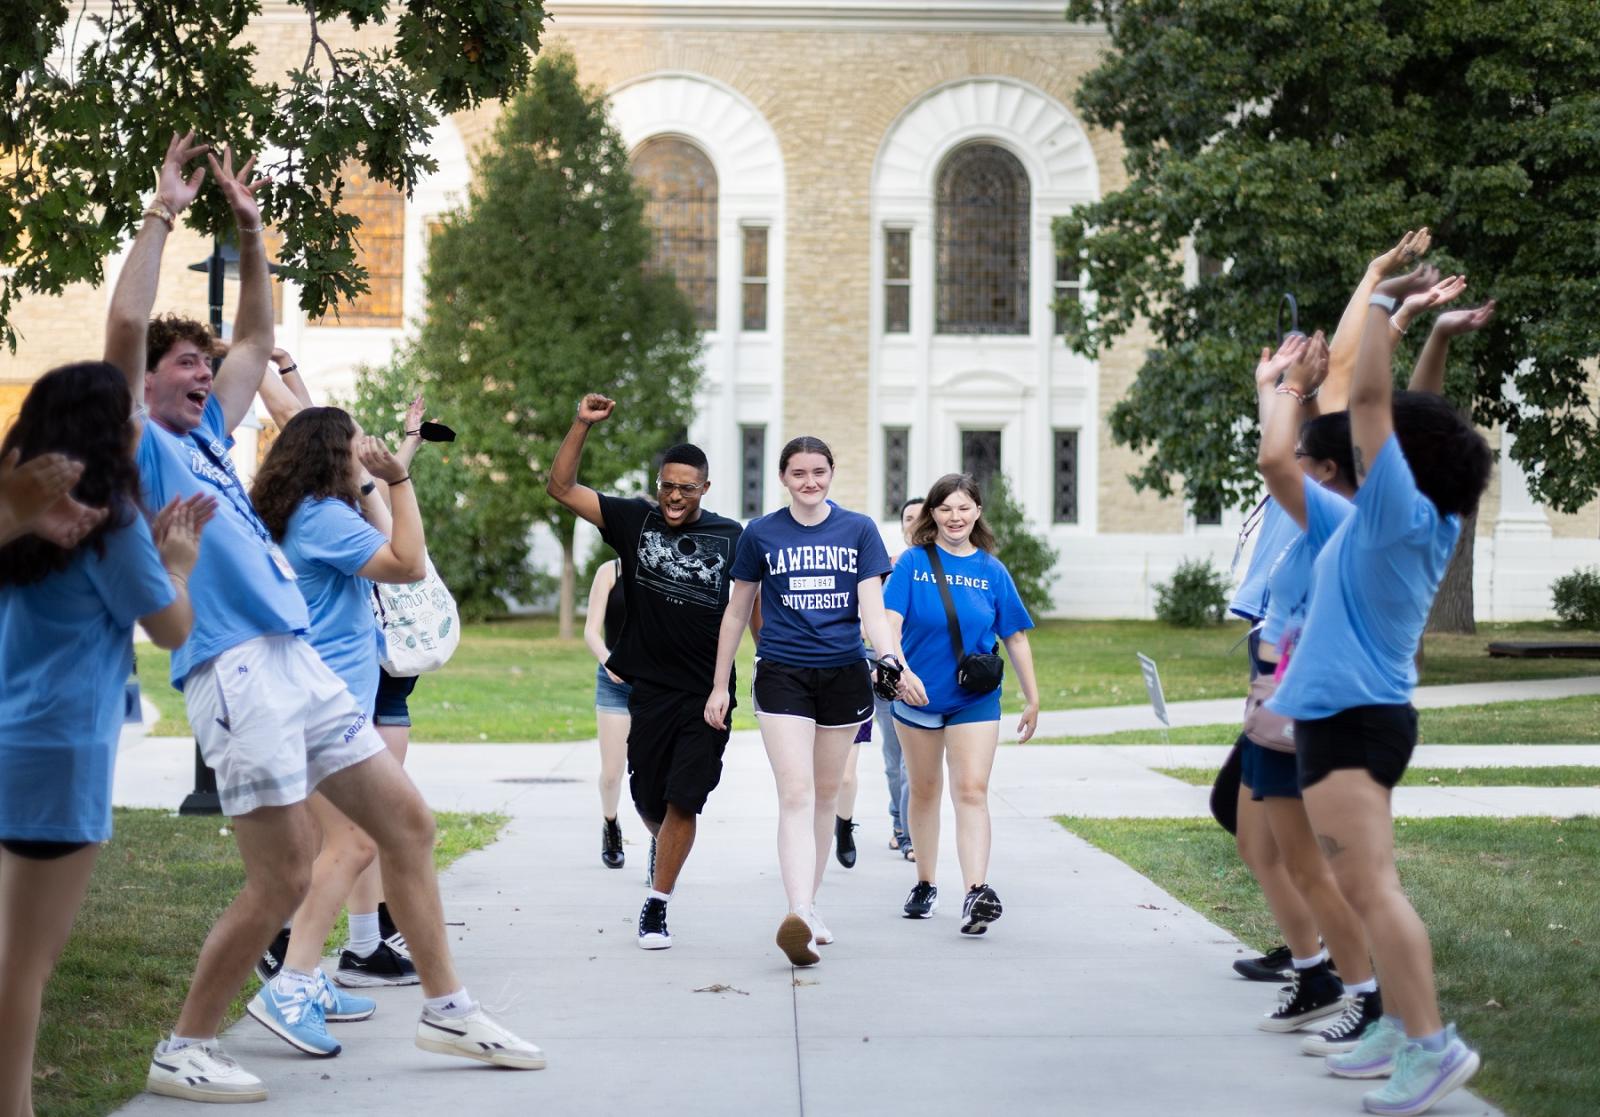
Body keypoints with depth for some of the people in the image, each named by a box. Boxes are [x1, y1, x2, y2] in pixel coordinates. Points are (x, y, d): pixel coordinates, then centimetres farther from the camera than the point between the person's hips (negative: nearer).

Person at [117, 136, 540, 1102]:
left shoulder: (207, 438, 20)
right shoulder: (145, 450, -2)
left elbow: (258, 339, 30)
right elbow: (126, 324, -15)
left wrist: (250, 232, 23)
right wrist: (163, 214, -7)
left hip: (302, 661, 9)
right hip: (238, 673, -9)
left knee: (407, 821, 9)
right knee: (284, 879, -9)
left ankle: (446, 1008, 18)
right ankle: (183, 1053, 4)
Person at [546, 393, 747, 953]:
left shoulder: (729, 537, 1)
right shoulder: (635, 520, 1)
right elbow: (561, 487, -1)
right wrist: (582, 424, -12)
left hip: (708, 695, -1)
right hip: (650, 690, 1)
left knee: (682, 803, -6)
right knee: (648, 801, 10)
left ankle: (656, 906, 6)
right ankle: (663, 843, 45)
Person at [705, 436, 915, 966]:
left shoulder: (858, 530, 4)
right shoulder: (761, 534, 3)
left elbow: (872, 608, -2)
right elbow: (737, 612, 10)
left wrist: (892, 659, -21)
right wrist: (719, 685, 10)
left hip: (844, 675, 2)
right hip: (782, 677, -2)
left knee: (826, 794, 12)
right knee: (796, 795, -15)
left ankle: (810, 905, 26)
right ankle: (800, 916, -27)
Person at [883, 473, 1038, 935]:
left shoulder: (992, 571, 1)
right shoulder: (912, 563, -4)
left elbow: (1015, 637, 7)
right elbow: (890, 620, -14)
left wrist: (1032, 700, 7)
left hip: (975, 699, 0)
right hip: (918, 694, 0)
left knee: (971, 791, -12)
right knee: (924, 789, 14)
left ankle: (976, 892, -22)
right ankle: (925, 884, 28)